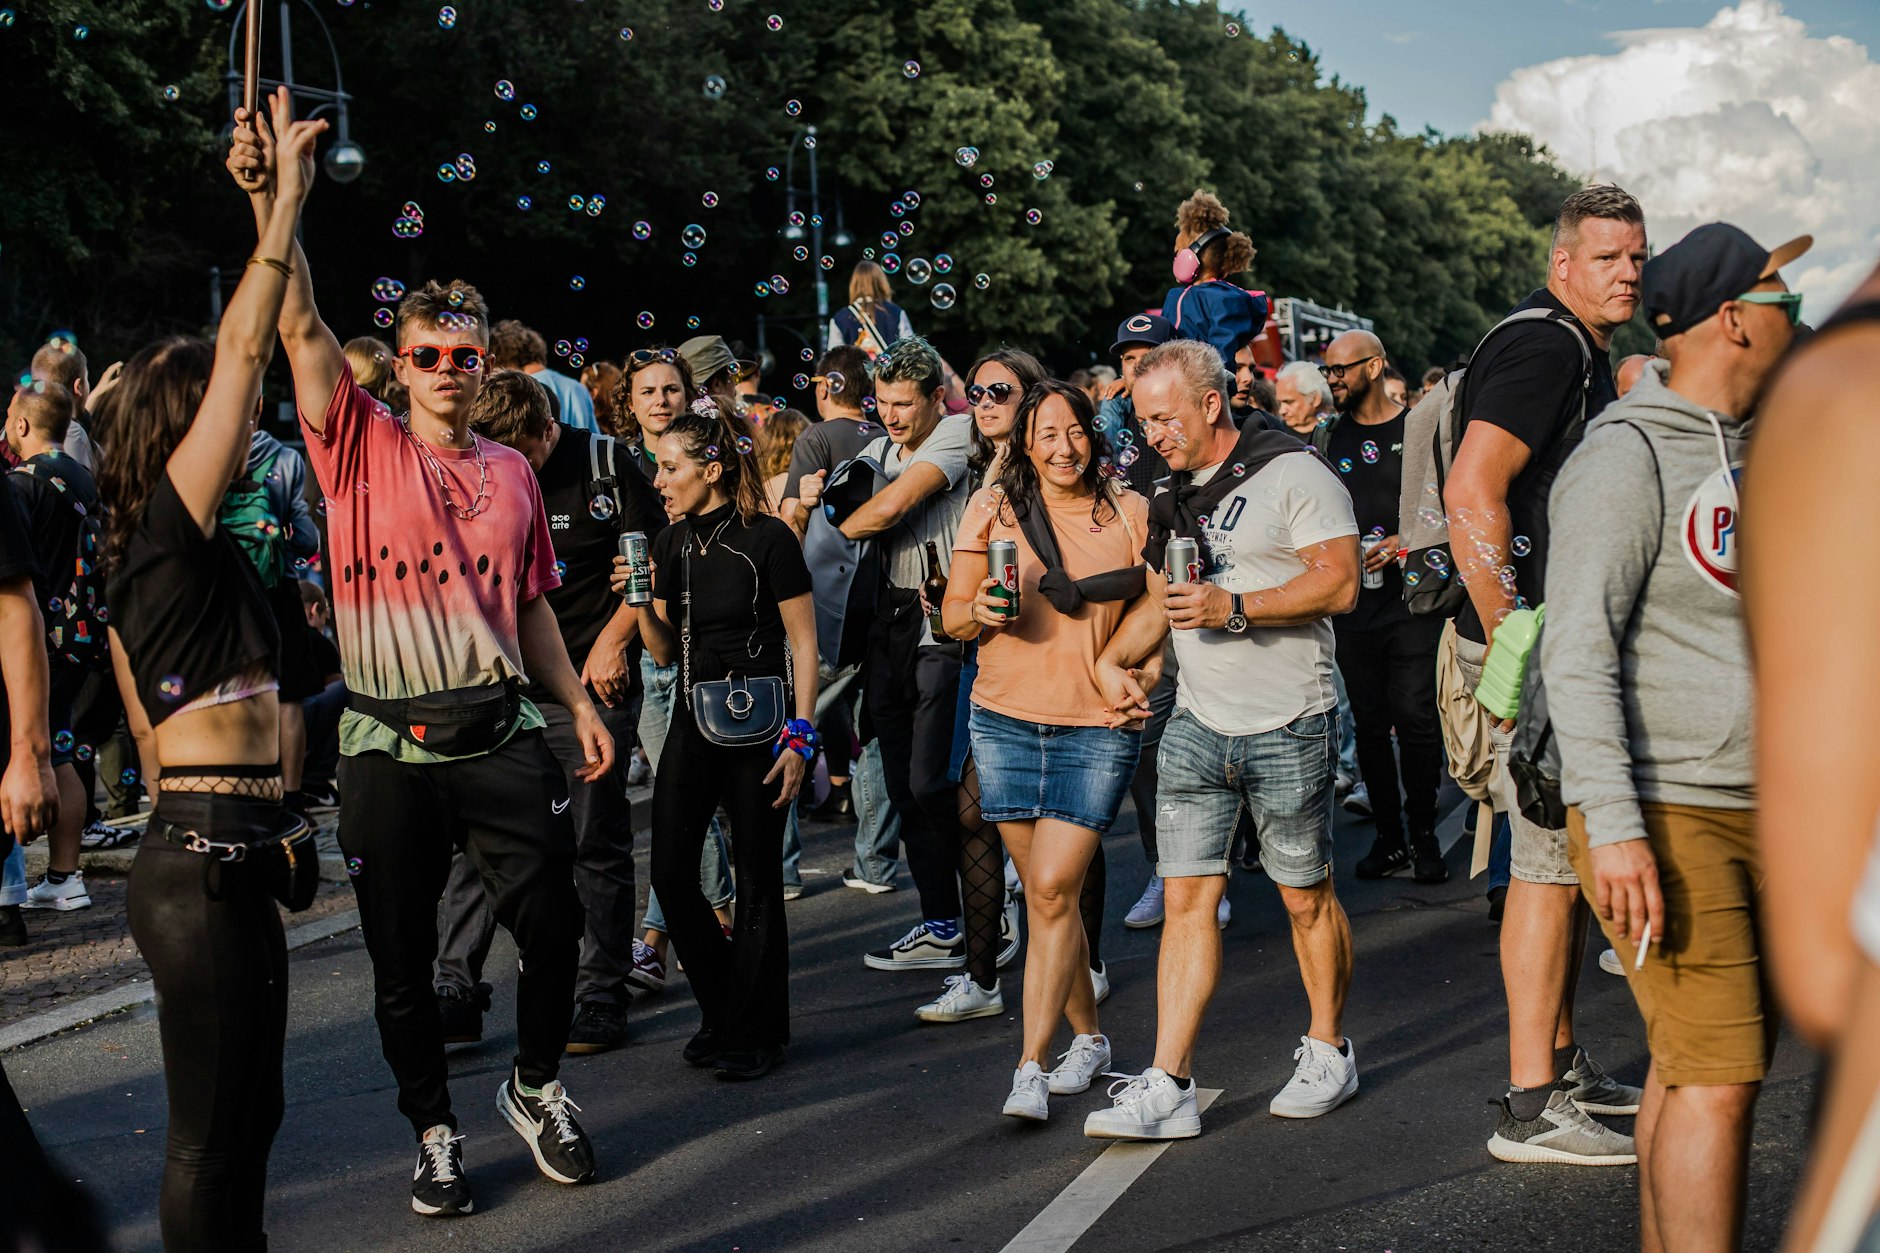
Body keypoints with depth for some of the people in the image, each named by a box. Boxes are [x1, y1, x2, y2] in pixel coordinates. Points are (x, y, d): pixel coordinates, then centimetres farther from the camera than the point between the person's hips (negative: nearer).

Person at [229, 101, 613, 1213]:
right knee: (404, 962, 7)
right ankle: (436, 1132, 25)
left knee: (552, 926, 3)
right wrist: (271, 199, -25)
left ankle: (538, 1083, 29)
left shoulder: (512, 473, 10)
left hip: (502, 736, 2)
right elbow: (301, 326, -13)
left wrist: (580, 704, 12)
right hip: (390, 748, -2)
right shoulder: (364, 446, 0)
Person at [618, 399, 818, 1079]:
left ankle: (755, 1034, 15)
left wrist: (800, 736, -12)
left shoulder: (767, 540, -10)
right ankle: (722, 1006, 22)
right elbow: (665, 651, 11)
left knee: (757, 881, 2)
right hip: (693, 720, 6)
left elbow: (804, 643, -7)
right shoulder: (670, 544, 7)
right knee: (671, 871, 1)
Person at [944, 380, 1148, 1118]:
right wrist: (978, 611, -17)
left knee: (1053, 889, -10)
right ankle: (1088, 1036, 27)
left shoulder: (1130, 514, 3)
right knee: (1044, 891, 9)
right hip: (1007, 719, 2)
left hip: (1098, 726, -2)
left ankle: (1031, 1066, -5)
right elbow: (953, 616, 5)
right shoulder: (993, 509, 4)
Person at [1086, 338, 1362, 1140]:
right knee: (1186, 898, -1)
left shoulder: (1293, 473, -8)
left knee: (1306, 897, 6)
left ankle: (1328, 1052, 25)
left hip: (1287, 726, -6)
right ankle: (1168, 1088, -2)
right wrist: (1113, 659, 8)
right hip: (1197, 724, 6)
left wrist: (1234, 608, -23)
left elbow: (1340, 584, -16)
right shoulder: (1174, 498, 15)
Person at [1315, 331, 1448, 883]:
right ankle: (1388, 837, 13)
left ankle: (1424, 835, 5)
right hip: (1353, 604, 4)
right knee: (1369, 723, 5)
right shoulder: (1329, 439, 12)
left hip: (1411, 599, -4)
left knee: (1416, 718, -6)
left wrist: (1405, 541, -13)